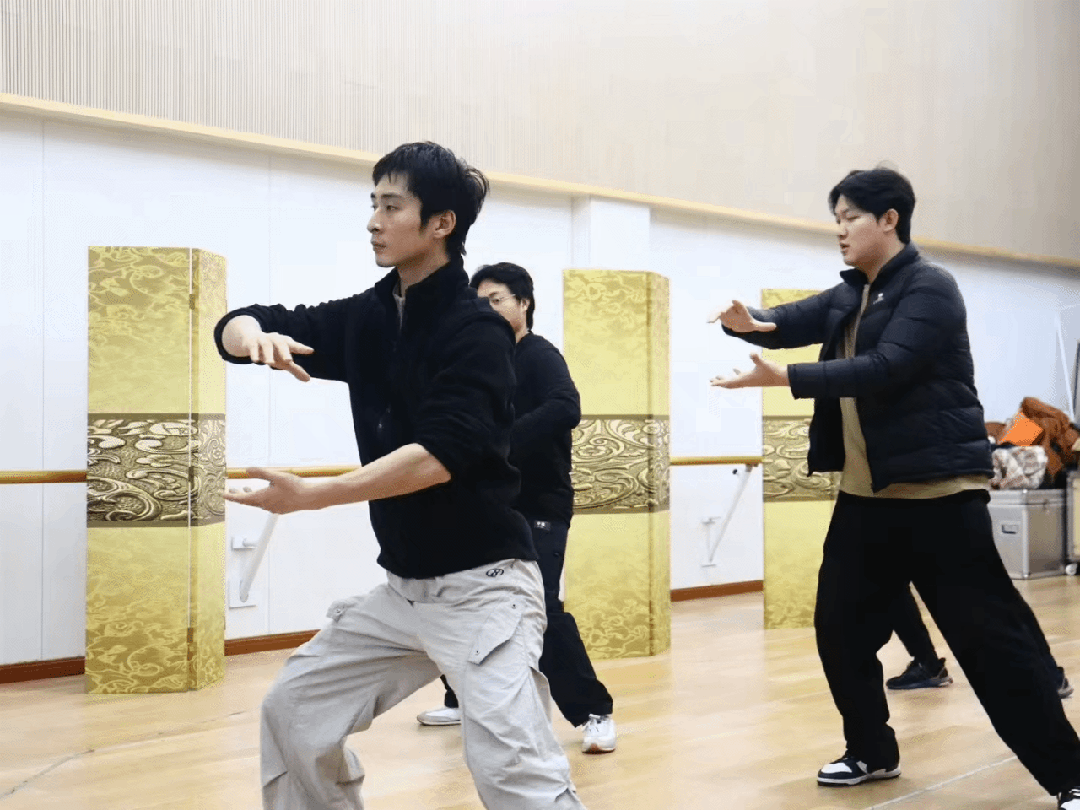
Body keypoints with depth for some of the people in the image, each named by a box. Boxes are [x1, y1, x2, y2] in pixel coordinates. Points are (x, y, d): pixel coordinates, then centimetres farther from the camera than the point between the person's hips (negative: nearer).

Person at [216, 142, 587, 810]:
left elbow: (441, 455, -26)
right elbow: (236, 328, 8)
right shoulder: (366, 318, 7)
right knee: (294, 713, 14)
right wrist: (255, 334, -16)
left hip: (481, 587, -8)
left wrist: (313, 495, -30)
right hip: (401, 588, 8)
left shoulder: (476, 330, -14)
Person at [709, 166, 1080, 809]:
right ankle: (873, 752, 28)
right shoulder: (849, 297, 15)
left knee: (991, 639, -6)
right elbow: (793, 321, 3)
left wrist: (782, 378, -29)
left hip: (936, 492, -8)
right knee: (841, 627, 10)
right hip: (866, 495, 8)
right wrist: (747, 320, -21)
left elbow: (884, 369, -24)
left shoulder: (930, 288, -12)